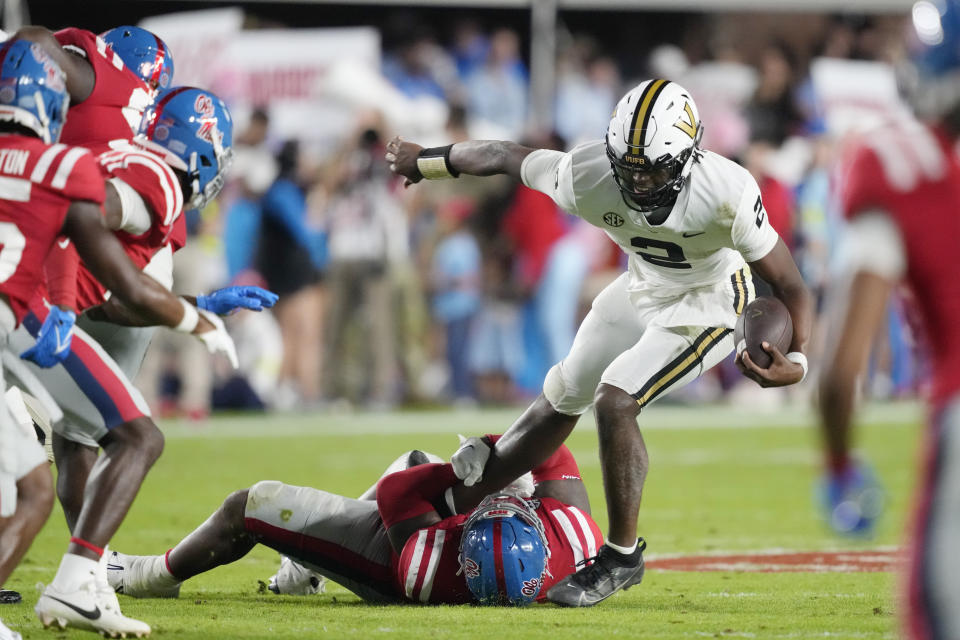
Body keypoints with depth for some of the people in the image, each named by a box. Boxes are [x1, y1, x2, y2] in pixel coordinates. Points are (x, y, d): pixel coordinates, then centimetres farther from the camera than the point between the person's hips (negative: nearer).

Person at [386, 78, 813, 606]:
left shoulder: (726, 193, -36)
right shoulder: (588, 174, -27)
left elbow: (786, 283, -26)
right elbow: (506, 157, -8)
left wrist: (797, 360, -40)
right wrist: (427, 161, 6)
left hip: (705, 302, -5)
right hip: (641, 289, 5)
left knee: (615, 400, -21)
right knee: (560, 401, 14)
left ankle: (621, 556, -6)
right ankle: (462, 496, 33)